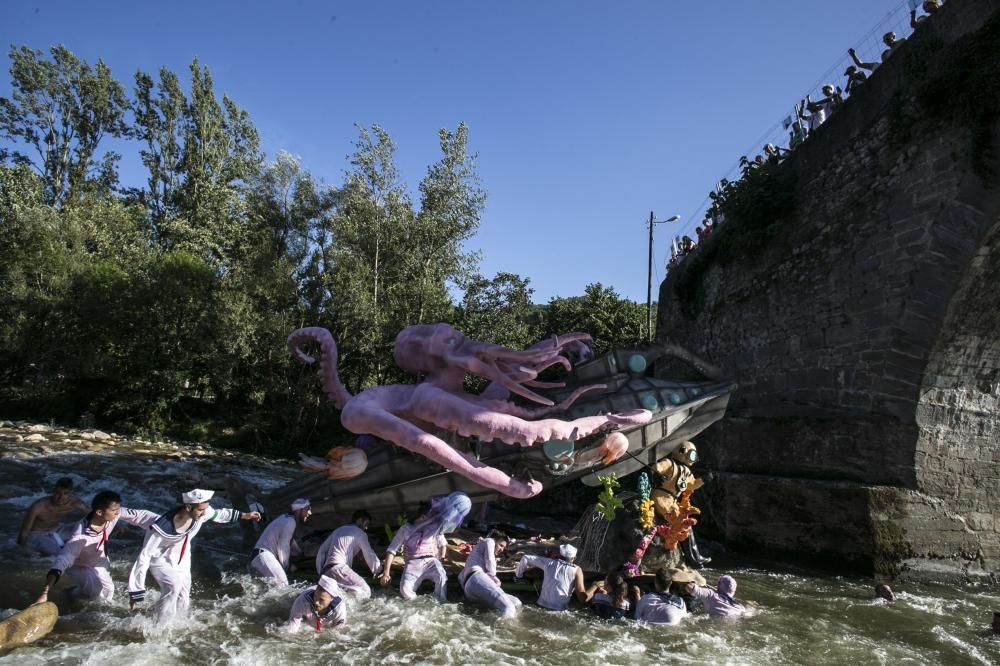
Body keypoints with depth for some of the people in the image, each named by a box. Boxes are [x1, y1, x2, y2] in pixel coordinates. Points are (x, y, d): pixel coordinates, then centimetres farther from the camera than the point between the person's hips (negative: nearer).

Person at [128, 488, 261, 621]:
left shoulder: (203, 513, -24)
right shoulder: (162, 527, -37)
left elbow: (218, 514, 0)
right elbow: (144, 556, -29)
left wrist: (244, 515, 8)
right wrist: (136, 591, -27)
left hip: (182, 561, 5)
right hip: (160, 560, -5)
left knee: (183, 603, 5)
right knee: (174, 584, -30)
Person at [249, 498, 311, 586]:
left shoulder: (287, 518, 14)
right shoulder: (290, 522, -15)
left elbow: (291, 543, 25)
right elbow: (283, 547, -15)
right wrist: (287, 566, -3)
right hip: (264, 556, -10)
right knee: (282, 585, -16)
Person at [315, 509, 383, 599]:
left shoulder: (338, 530, 29)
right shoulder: (360, 533, 7)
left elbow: (322, 551, 26)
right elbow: (369, 555, 2)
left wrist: (321, 573, 27)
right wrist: (379, 571, 13)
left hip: (326, 571, 8)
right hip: (338, 568, -8)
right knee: (366, 592, -15)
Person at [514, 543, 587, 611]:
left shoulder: (550, 563, 7)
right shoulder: (576, 570, -1)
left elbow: (526, 558, 17)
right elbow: (583, 599, -8)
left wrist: (518, 575, 31)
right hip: (559, 611, -5)